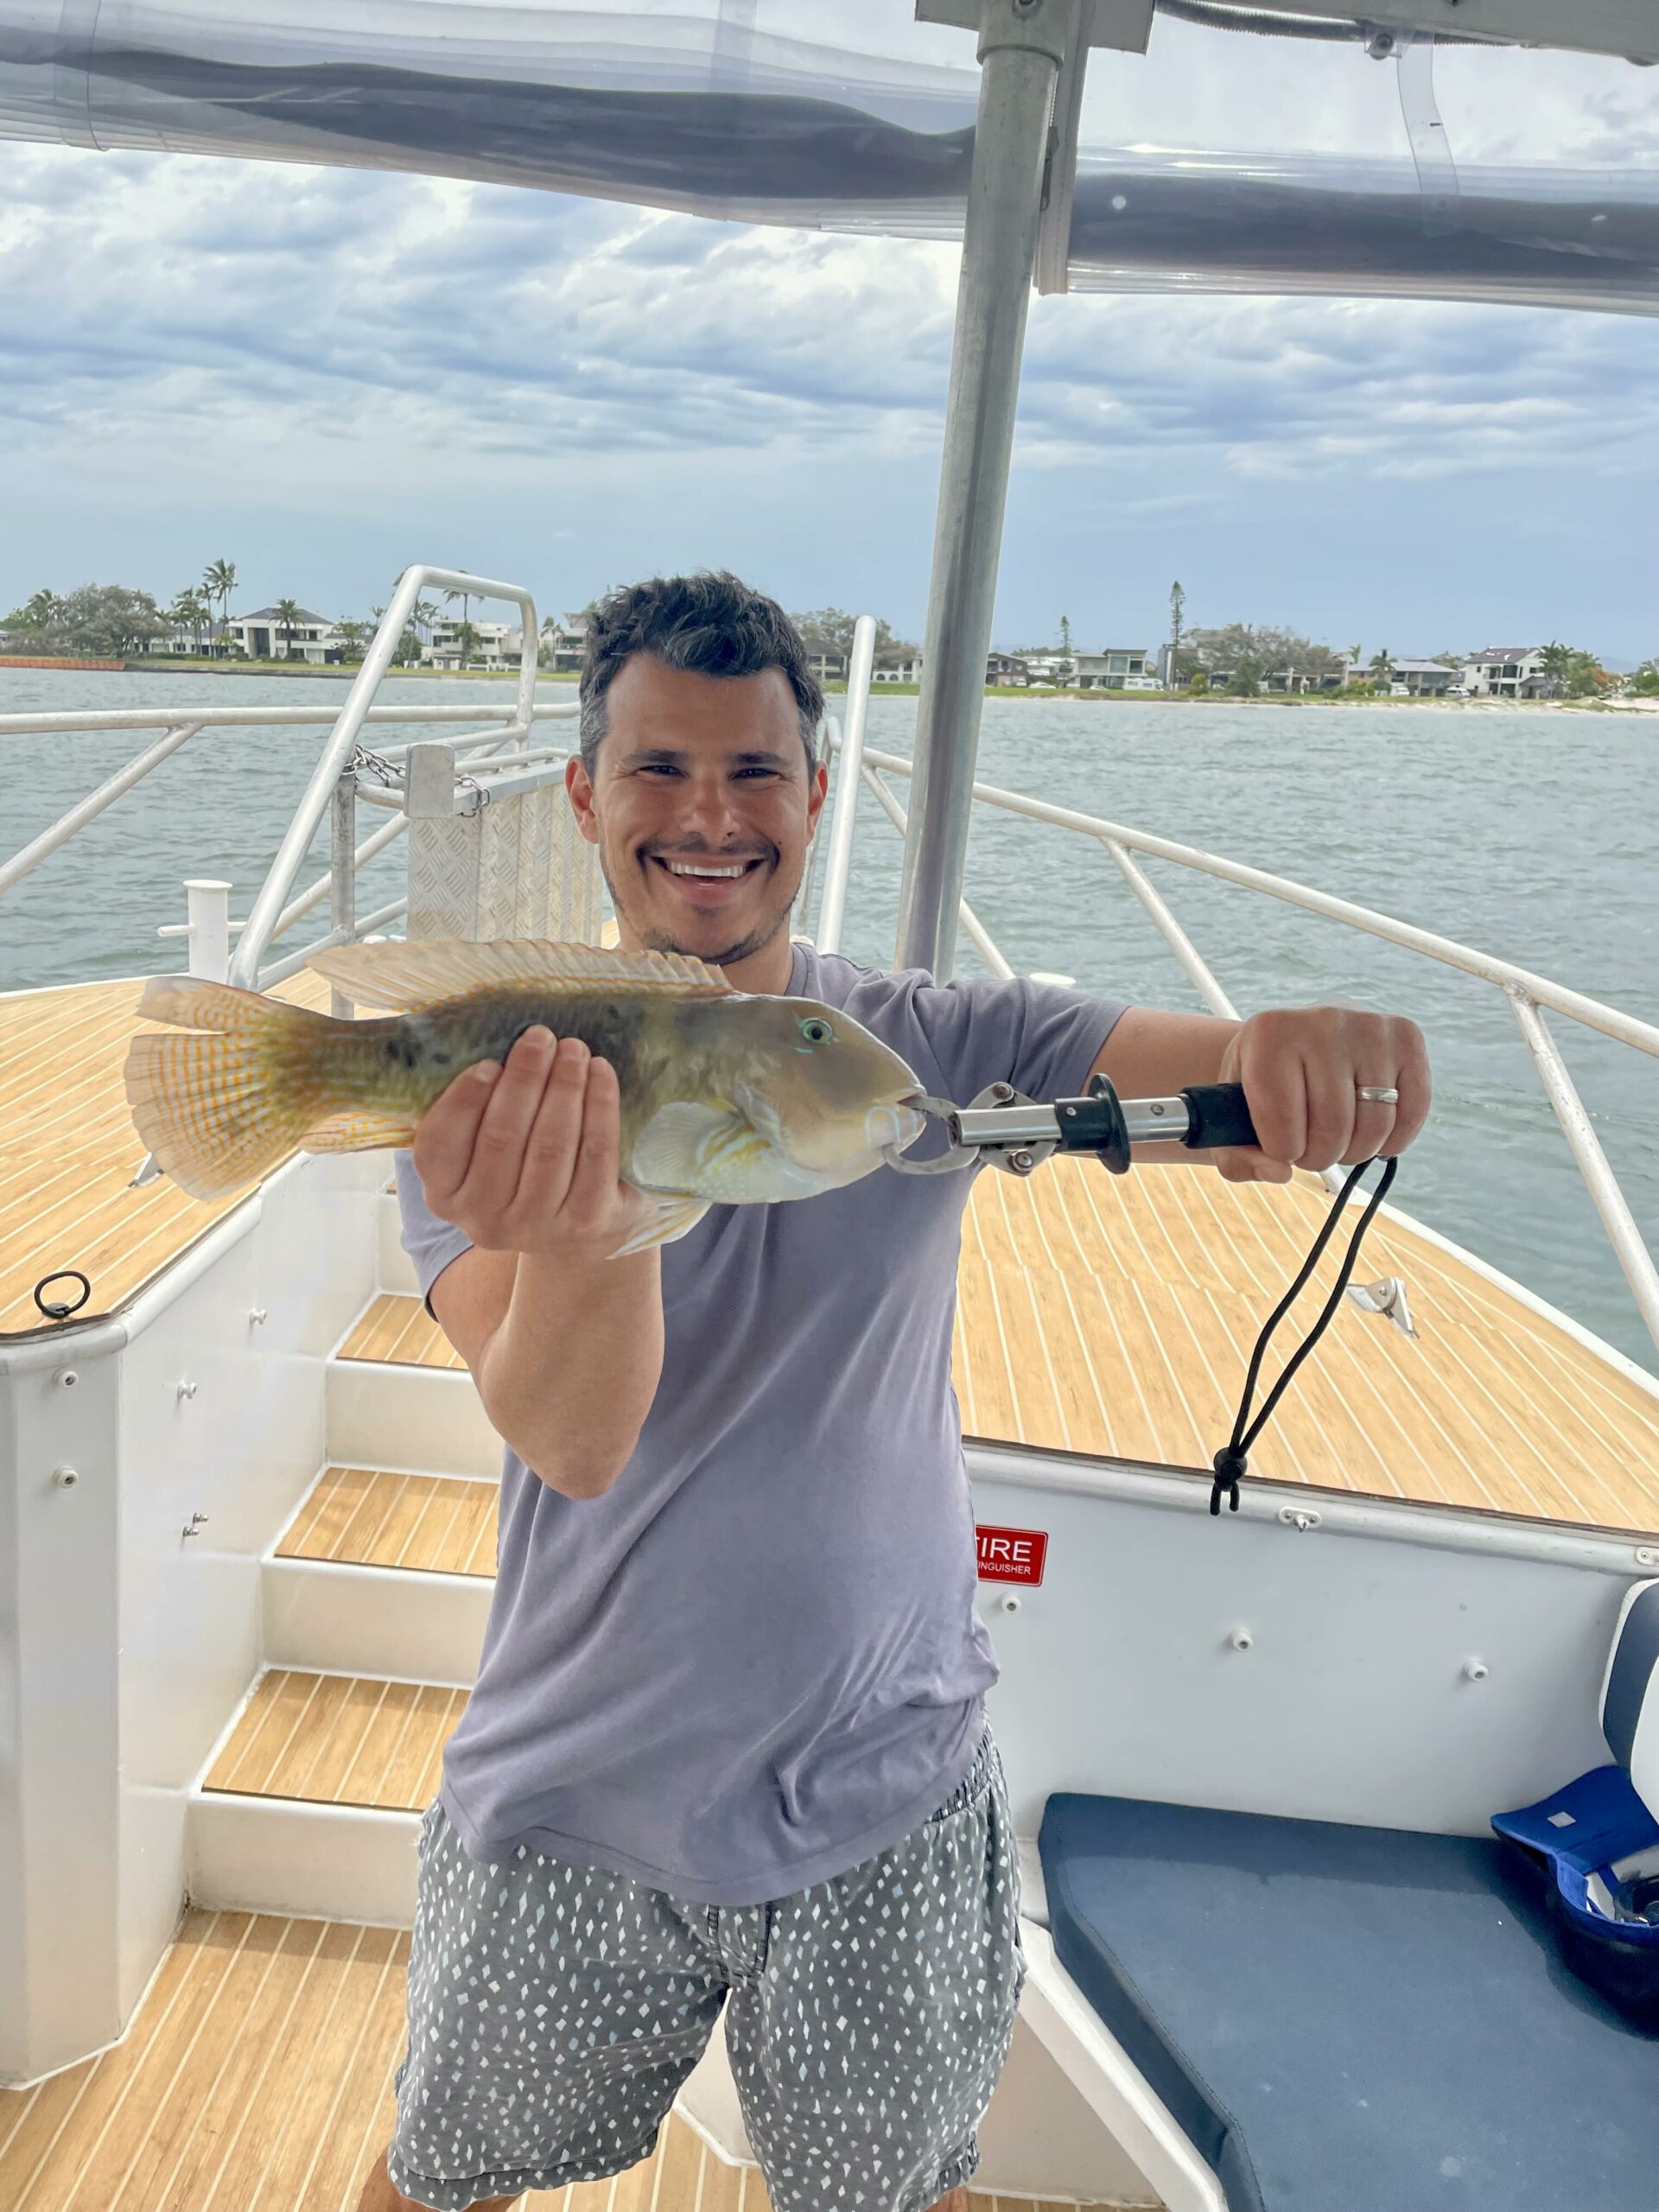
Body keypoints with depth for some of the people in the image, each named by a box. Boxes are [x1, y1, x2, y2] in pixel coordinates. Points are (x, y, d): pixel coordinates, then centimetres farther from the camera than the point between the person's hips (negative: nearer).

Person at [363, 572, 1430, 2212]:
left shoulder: (935, 1048, -8)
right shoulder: (490, 1091, -12)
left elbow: (1224, 1081, -19)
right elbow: (570, 1442, -25)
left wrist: (1317, 1048, -43)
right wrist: (575, 1227, -46)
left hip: (885, 1807, 1)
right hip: (567, 1808, 0)